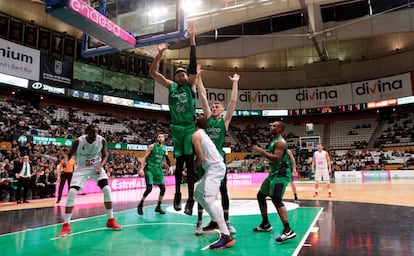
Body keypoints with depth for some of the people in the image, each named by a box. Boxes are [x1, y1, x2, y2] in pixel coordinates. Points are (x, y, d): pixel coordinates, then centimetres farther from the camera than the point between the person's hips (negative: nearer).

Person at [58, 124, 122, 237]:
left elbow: (105, 156, -3)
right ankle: (66, 225, -2)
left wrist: (100, 166, -21)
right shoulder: (78, 141, -22)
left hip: (96, 166, 1)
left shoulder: (102, 141, -18)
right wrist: (66, 161, -31)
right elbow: (69, 155, -7)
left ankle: (111, 220, 1)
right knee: (72, 192, -15)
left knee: (107, 189, -13)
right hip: (81, 168, -1)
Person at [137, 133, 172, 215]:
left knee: (163, 188, 2)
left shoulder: (165, 148, 7)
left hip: (159, 170, 6)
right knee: (149, 189, -13)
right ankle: (140, 205, 8)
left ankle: (158, 207, 18)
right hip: (150, 169, -5)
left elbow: (167, 159, 11)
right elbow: (145, 157, -9)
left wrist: (170, 167, -7)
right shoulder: (152, 146, -7)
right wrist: (141, 169, -17)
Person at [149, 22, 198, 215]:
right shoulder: (171, 86, 9)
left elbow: (193, 65, -10)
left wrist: (192, 39, -17)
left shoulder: (190, 86, 3)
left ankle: (191, 199, -3)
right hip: (176, 128, 3)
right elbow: (152, 72, 5)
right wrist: (160, 53, -6)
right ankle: (177, 194, 24)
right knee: (179, 163, 11)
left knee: (189, 163, -7)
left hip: (190, 128, -3)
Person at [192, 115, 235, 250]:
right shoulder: (204, 133, 21)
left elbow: (201, 158, -11)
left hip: (214, 168, -10)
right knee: (198, 192, 21)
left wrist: (192, 166, 6)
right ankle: (215, 221, 25)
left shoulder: (196, 135, -6)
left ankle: (227, 236, -24)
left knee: (209, 200, -19)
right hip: (216, 167, 10)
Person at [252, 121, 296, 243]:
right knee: (260, 196, 15)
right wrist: (262, 152, 15)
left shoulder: (280, 142, -16)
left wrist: (261, 151, -25)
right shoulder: (274, 141, 16)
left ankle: (288, 230, -24)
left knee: (276, 199, -25)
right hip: (274, 172, 11)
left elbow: (276, 158, -29)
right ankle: (265, 224, 27)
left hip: (282, 173, -11)